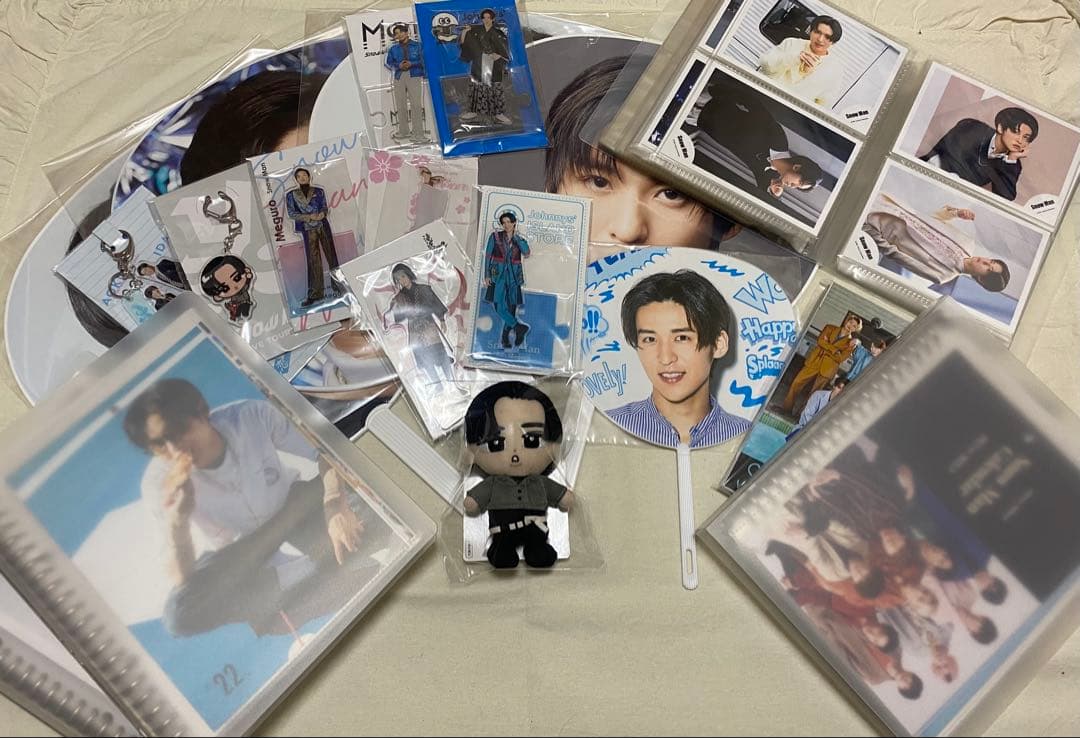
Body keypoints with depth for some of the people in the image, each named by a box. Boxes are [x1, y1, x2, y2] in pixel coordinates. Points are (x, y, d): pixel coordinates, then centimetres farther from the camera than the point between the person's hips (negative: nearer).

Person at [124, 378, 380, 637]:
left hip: (294, 504, 0)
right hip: (239, 552, 1)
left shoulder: (254, 415, -29)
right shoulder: (159, 483, -26)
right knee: (179, 614, -28)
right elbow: (184, 583, -28)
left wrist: (336, 505, -39)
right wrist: (176, 520, -45)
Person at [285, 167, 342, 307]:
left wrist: (322, 213, -19)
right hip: (308, 230, -1)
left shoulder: (319, 191, 8)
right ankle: (315, 293, -1)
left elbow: (325, 207, 5)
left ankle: (338, 285, 9)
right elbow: (291, 213, -1)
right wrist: (309, 217, -13)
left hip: (323, 226, 1)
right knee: (313, 260, -3)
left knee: (331, 255, 1)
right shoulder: (291, 195, 5)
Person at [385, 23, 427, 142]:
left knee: (416, 105, -11)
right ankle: (404, 132, 15)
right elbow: (388, 63, 11)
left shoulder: (416, 46, 7)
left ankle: (419, 134, -12)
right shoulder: (393, 49, 13)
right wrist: (399, 65, -7)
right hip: (399, 77, 3)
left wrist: (411, 64, -13)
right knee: (401, 105, 5)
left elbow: (423, 60, 2)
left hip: (414, 76, -3)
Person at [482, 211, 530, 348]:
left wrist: (515, 236, -8)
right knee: (499, 307, -16)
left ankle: (505, 338, 11)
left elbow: (526, 252, -13)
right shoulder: (495, 236, 4)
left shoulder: (520, 239, 8)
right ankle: (520, 327, -3)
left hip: (514, 276, 2)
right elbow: (487, 256, 3)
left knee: (511, 308, 1)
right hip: (498, 275, -2)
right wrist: (487, 275, -4)